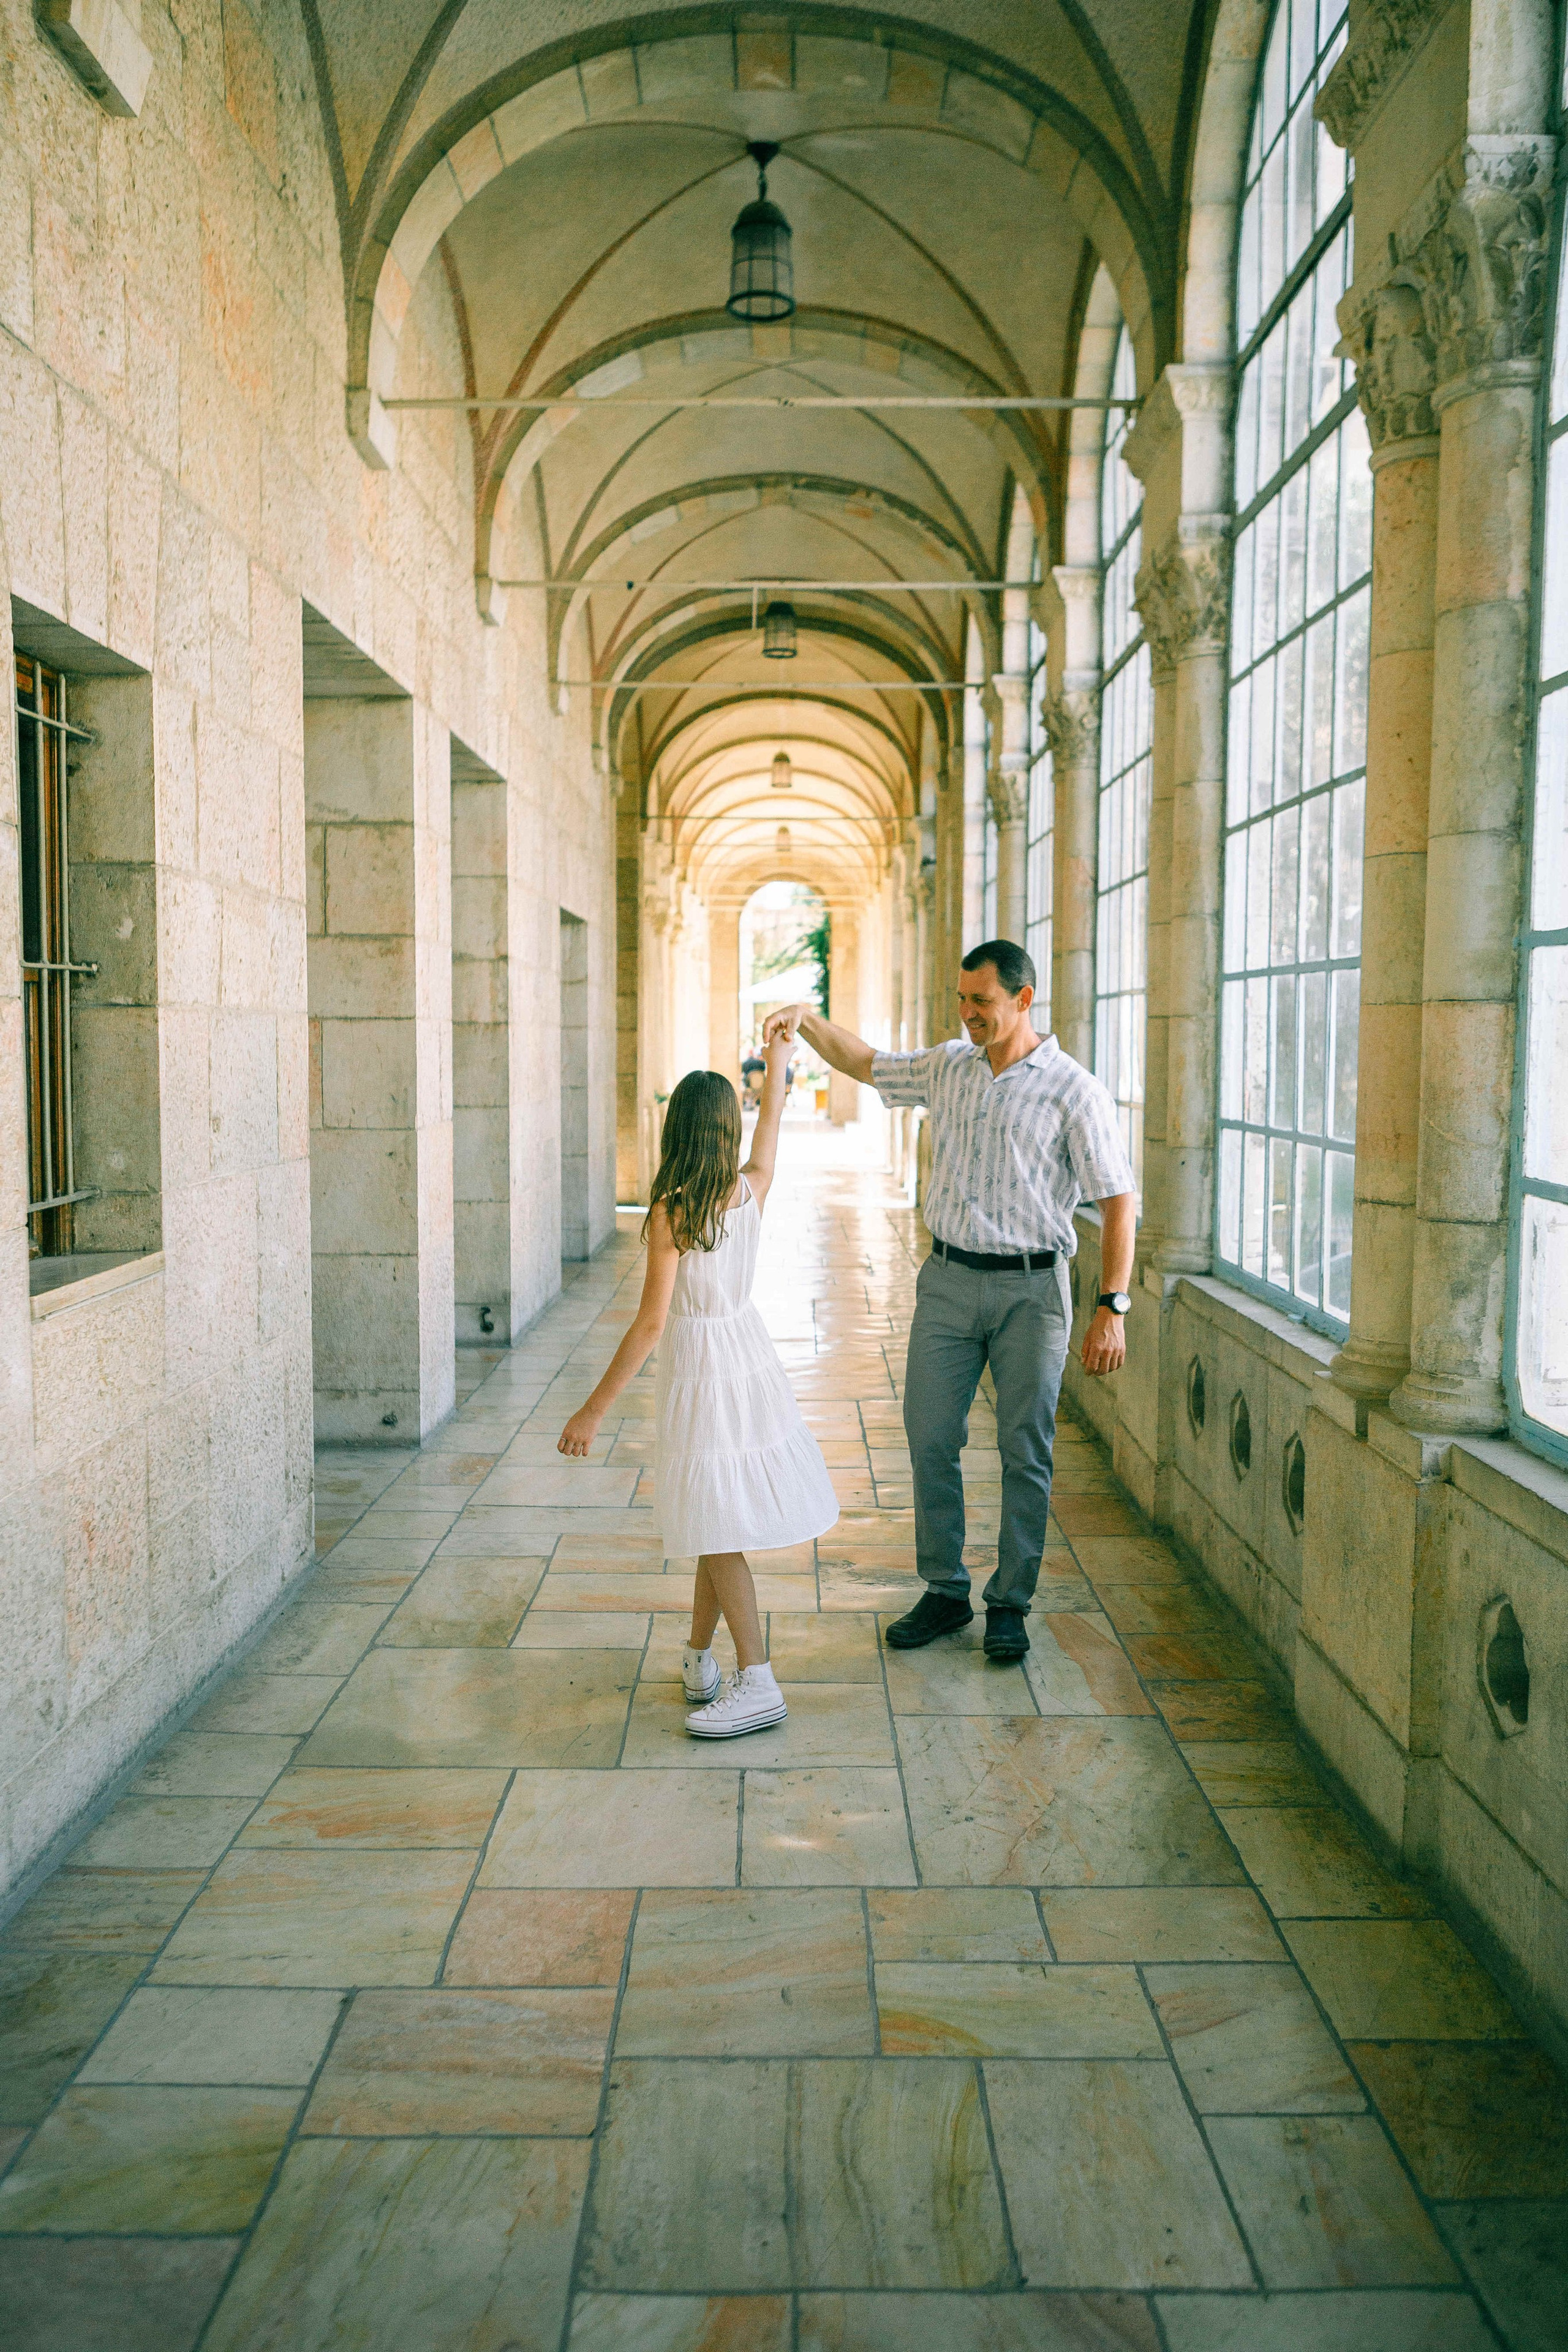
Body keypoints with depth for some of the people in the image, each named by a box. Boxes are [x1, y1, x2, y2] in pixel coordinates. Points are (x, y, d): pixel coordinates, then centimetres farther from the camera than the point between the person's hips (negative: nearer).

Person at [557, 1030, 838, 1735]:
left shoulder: (670, 1212, -19)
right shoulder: (750, 1191, -3)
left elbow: (650, 1325, -20)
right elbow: (768, 1138, 20)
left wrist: (593, 1411, -14)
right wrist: (776, 1065, 38)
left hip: (699, 1370, -6)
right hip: (750, 1353, 7)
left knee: (718, 1529, 0)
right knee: (718, 1518, 16)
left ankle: (757, 1683, 1)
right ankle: (699, 1659, 27)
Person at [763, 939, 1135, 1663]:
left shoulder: (1073, 1090, -8)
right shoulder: (947, 1066, 8)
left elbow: (1118, 1202, -9)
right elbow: (865, 1064, 23)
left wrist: (1112, 1307, -15)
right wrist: (807, 1019, 5)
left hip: (1030, 1286, -4)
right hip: (948, 1279, 5)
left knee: (1026, 1453, 4)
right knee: (930, 1440, 6)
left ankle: (1009, 1604, 18)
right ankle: (944, 1591, 21)